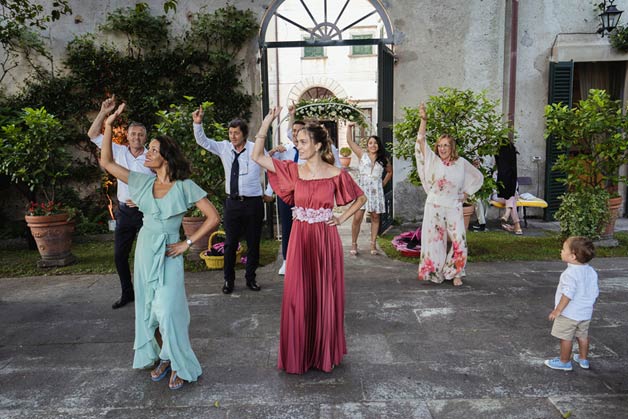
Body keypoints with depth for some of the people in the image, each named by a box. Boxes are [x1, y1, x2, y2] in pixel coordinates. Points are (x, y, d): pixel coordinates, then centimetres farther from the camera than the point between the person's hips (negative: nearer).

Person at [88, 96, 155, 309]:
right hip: (124, 212, 4)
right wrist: (103, 112, -4)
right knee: (120, 256, 10)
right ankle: (127, 293, 27)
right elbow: (93, 135, 5)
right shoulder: (119, 151, 2)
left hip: (145, 212, -4)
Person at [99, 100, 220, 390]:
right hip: (144, 249, 5)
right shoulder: (143, 182, 4)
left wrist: (187, 243, -10)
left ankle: (179, 366, 12)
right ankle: (163, 358, 30)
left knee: (167, 310, -8)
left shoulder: (184, 186, -10)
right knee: (148, 308, 12)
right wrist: (109, 125, 1)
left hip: (168, 255, -5)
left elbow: (213, 218, -11)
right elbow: (106, 162, 7)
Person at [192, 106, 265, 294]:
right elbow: (202, 141, 5)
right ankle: (228, 280, 20)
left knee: (253, 243, 9)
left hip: (253, 202, -2)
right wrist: (198, 123, -8)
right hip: (232, 202, 2)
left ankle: (250, 278, 25)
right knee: (230, 243, 6)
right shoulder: (224, 147, 5)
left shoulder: (256, 149, -5)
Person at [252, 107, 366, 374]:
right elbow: (257, 156, -1)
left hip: (325, 240, -2)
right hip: (300, 239, 2)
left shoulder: (336, 174, -4)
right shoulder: (293, 170, 2)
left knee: (325, 296, 9)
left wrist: (341, 219, 1)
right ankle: (299, 354, 25)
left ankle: (325, 353, 29)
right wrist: (266, 123, -6)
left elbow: (360, 198, 10)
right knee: (298, 297, 7)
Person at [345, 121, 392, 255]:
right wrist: (349, 127, -4)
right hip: (362, 189, -2)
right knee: (357, 217, -9)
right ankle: (354, 244, 0)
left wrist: (383, 183, 13)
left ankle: (373, 244, 12)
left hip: (376, 191, 2)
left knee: (375, 217, 5)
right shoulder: (362, 155, 6)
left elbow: (390, 171, 24)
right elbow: (350, 141, 3)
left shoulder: (383, 159, 11)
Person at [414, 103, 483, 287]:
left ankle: (455, 274, 14)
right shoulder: (433, 160, 1)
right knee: (434, 240, 6)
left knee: (459, 242, -3)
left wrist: (465, 194, 10)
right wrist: (423, 120, -20)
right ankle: (434, 272, 21)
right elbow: (421, 141, -10)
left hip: (453, 207, 1)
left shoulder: (461, 163, 3)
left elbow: (478, 177, 16)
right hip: (434, 206, 0)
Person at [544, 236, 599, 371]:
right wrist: (588, 305, 21)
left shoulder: (570, 273, -25)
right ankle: (583, 359, 37)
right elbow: (595, 292, 7)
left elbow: (568, 294, -25)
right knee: (583, 335, 22)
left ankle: (564, 362, 18)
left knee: (566, 337, 6)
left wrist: (557, 310, -17)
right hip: (586, 312, 8)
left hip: (569, 313, -8)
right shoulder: (591, 271, 1)